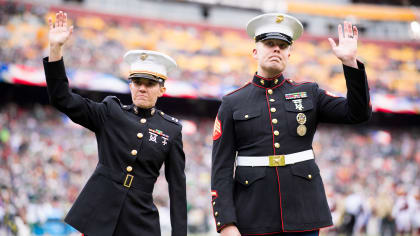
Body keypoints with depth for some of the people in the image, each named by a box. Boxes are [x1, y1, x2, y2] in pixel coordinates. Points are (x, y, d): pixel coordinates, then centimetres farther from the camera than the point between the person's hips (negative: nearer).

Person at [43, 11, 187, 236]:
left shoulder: (172, 129, 6)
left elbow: (177, 185, 5)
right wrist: (55, 49, -15)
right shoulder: (109, 114, 6)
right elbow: (62, 99, -4)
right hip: (96, 215, 0)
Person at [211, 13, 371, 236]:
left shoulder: (309, 94, 10)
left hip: (303, 216, 1)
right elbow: (222, 169, 0)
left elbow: (358, 113, 0)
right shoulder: (232, 104, 4)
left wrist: (350, 61, -10)